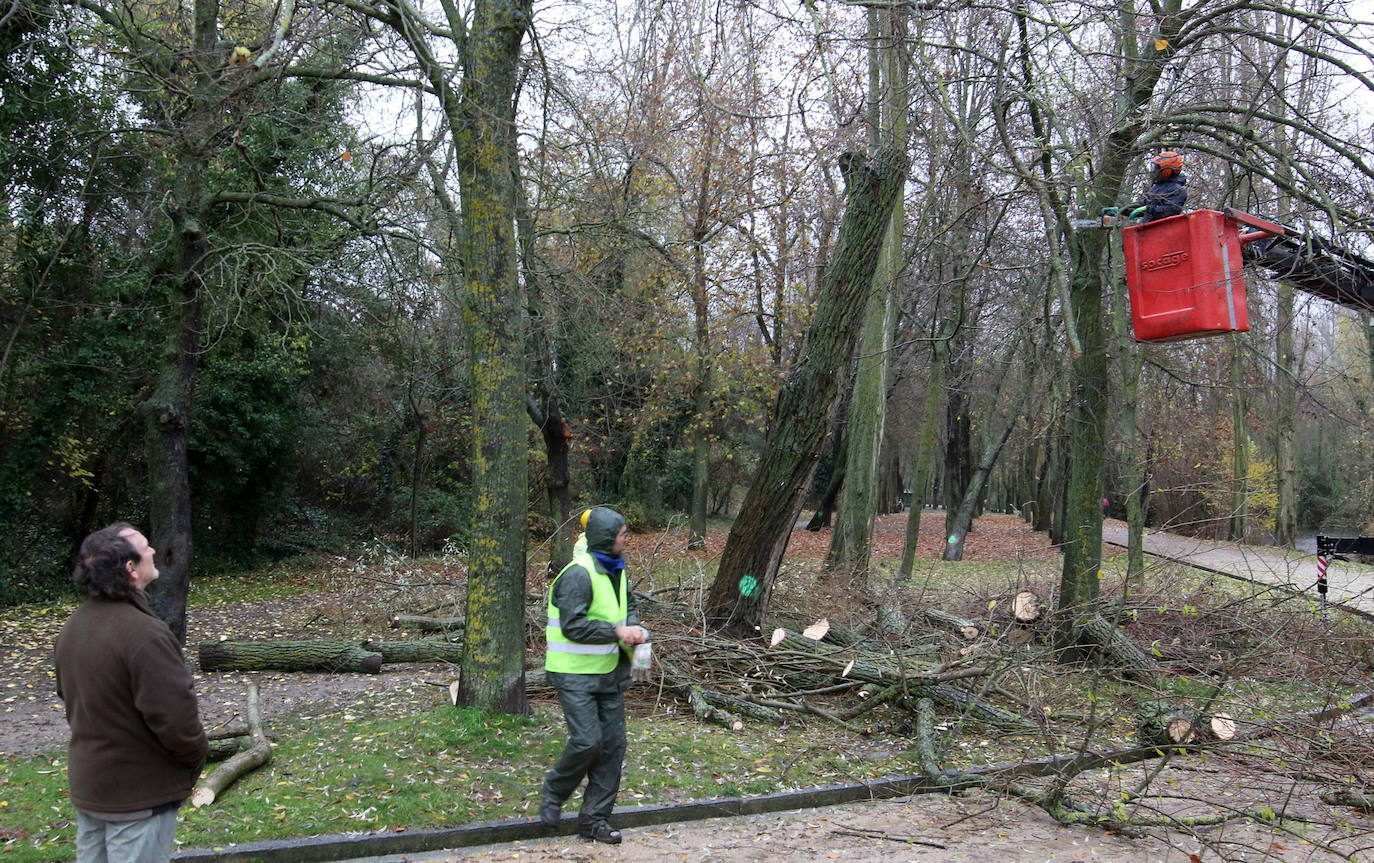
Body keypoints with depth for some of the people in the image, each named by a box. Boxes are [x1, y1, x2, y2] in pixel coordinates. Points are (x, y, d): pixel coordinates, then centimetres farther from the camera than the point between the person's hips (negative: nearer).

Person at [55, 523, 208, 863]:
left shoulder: (73, 625, 0)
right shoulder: (143, 634, -28)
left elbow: (69, 696, 14)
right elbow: (175, 717, -26)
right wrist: (196, 757, -7)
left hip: (86, 784, 8)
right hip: (139, 791, -8)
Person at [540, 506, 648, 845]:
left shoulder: (617, 571, 9)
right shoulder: (579, 575, -19)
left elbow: (627, 607, 23)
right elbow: (572, 626, -23)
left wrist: (633, 627, 1)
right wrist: (616, 631, -20)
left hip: (608, 672, 8)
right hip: (576, 674, -8)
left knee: (613, 744, 6)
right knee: (587, 740, -13)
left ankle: (595, 818, 17)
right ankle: (553, 793, 16)